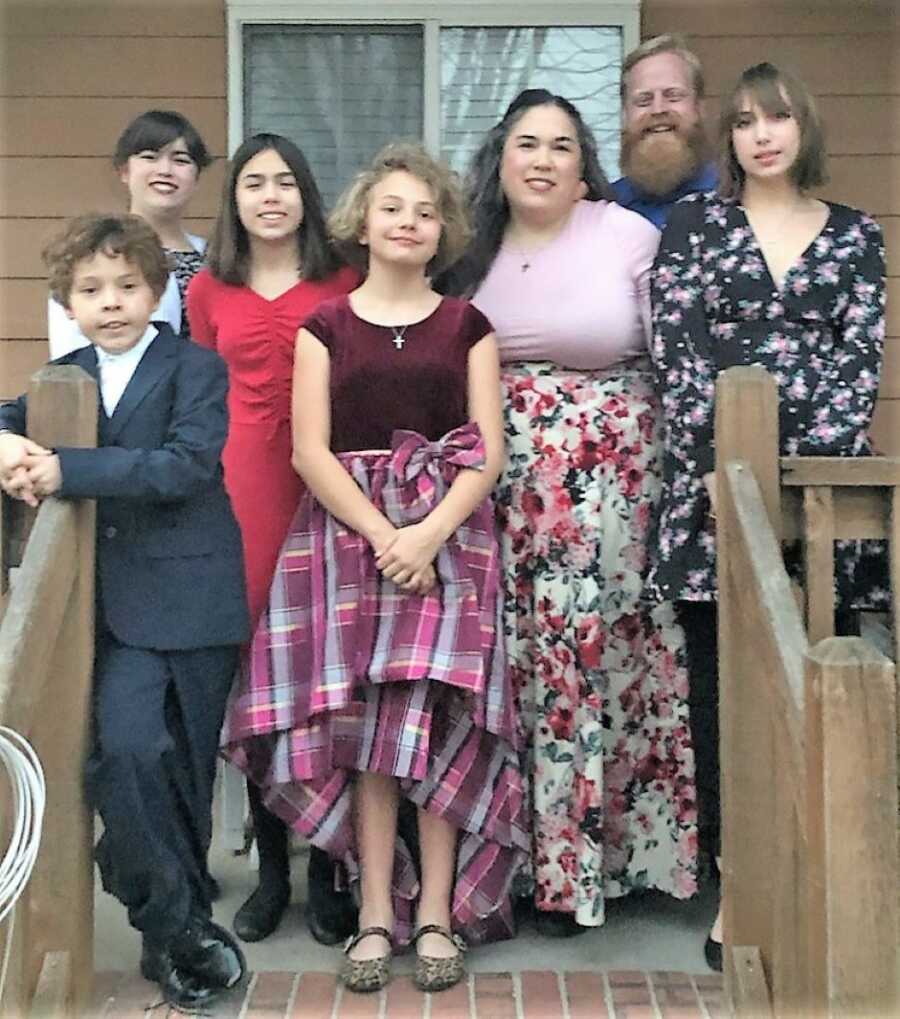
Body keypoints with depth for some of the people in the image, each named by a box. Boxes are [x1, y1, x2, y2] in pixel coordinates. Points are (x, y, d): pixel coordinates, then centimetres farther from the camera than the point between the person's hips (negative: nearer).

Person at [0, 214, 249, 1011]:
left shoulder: (196, 368, -4)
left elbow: (186, 464, -18)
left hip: (191, 600, -3)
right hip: (113, 607, 3)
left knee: (185, 774, 7)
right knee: (127, 750, -17)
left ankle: (174, 927, 27)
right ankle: (181, 926, -1)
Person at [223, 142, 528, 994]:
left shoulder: (467, 325, 10)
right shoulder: (324, 326, 9)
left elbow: (487, 453, 2)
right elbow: (311, 453, 0)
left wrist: (429, 535, -13)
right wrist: (383, 536, -12)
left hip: (448, 538, 0)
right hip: (348, 536, 0)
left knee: (436, 721, -5)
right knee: (363, 723, -3)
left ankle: (437, 913, 5)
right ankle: (376, 914, 4)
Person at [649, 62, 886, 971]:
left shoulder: (855, 234, 11)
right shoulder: (695, 222, 8)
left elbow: (861, 360, 3)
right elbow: (676, 352, -2)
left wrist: (811, 466, -10)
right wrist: (720, 467, -11)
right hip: (715, 480, -1)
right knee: (722, 684, 2)